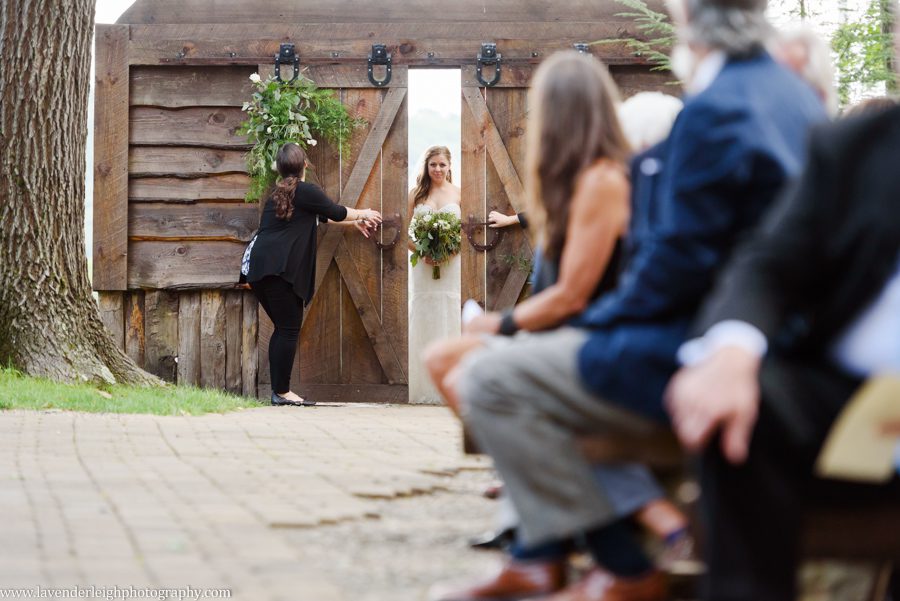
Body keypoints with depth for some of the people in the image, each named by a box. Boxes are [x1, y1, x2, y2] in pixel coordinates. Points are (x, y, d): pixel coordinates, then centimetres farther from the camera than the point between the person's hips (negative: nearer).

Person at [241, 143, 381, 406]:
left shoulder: (278, 194, 23)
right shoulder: (305, 191, -3)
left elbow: (320, 215, 35)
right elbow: (334, 211, 11)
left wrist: (353, 221, 44)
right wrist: (363, 214, 31)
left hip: (258, 266, 9)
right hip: (278, 268, -9)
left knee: (283, 328, 14)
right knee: (289, 328, -4)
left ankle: (278, 391, 13)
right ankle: (282, 392, -5)